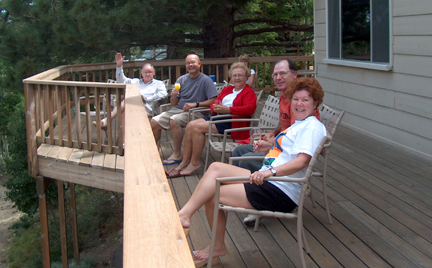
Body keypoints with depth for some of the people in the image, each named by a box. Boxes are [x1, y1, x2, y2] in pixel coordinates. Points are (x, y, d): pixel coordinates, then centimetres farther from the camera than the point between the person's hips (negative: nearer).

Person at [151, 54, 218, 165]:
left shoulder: (206, 80, -5)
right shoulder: (181, 79, 11)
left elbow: (213, 101, -15)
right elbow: (174, 103, 11)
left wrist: (195, 104, -22)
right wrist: (174, 96, -13)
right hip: (178, 109, 6)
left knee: (174, 120, -33)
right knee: (154, 122, -9)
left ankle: (177, 155, -23)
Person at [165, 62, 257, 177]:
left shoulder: (249, 92, 0)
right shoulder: (227, 89, 25)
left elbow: (250, 109, -18)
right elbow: (214, 103, 24)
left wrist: (227, 109, -25)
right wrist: (215, 108, -3)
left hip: (231, 122, -8)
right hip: (218, 117, 8)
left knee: (198, 127, -22)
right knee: (190, 125, -11)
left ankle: (195, 163, -12)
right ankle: (185, 162, -8)